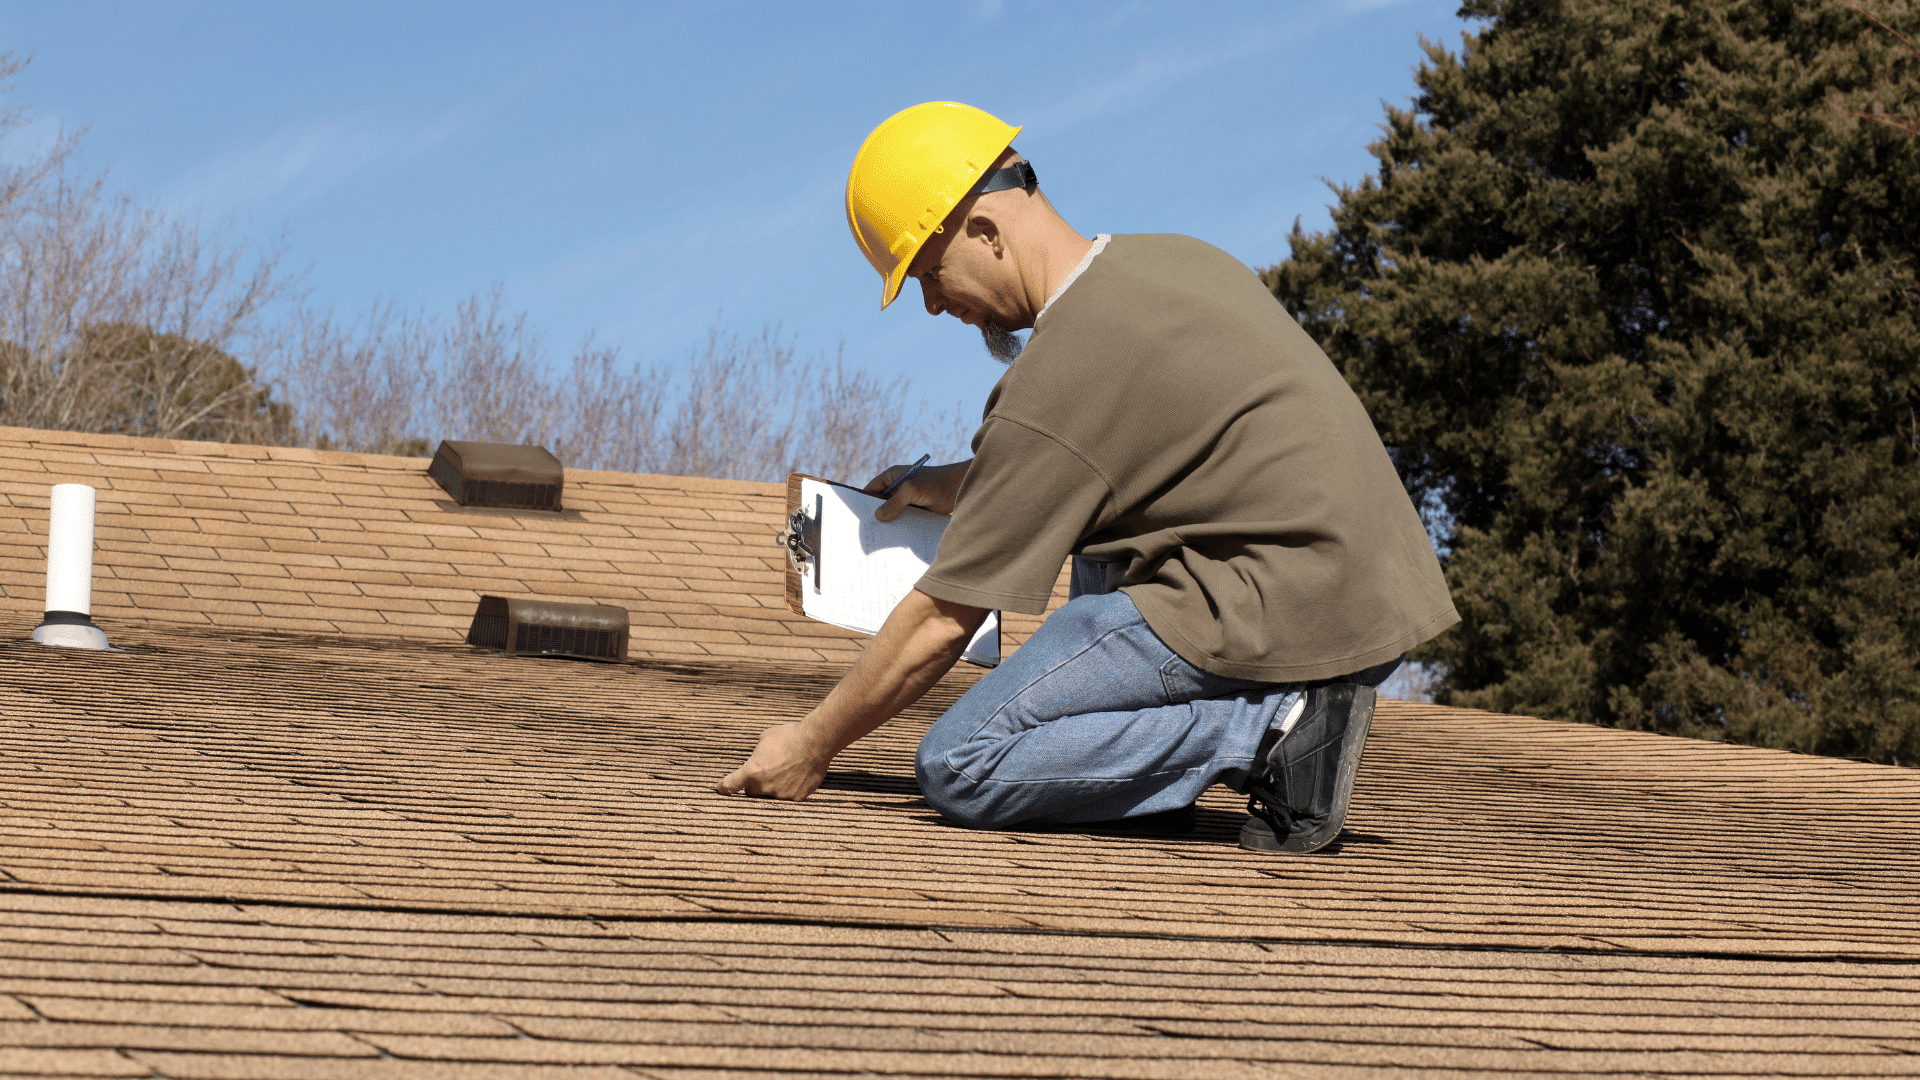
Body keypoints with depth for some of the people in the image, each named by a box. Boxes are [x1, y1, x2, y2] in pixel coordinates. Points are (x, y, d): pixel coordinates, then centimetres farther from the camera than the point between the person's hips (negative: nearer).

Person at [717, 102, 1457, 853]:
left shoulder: (1063, 377, -13)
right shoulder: (1177, 260, 13)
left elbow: (942, 620, -7)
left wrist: (814, 744, 5)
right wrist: (954, 487, 28)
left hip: (1284, 618, -9)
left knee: (958, 767, -7)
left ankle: (1271, 732, -11)